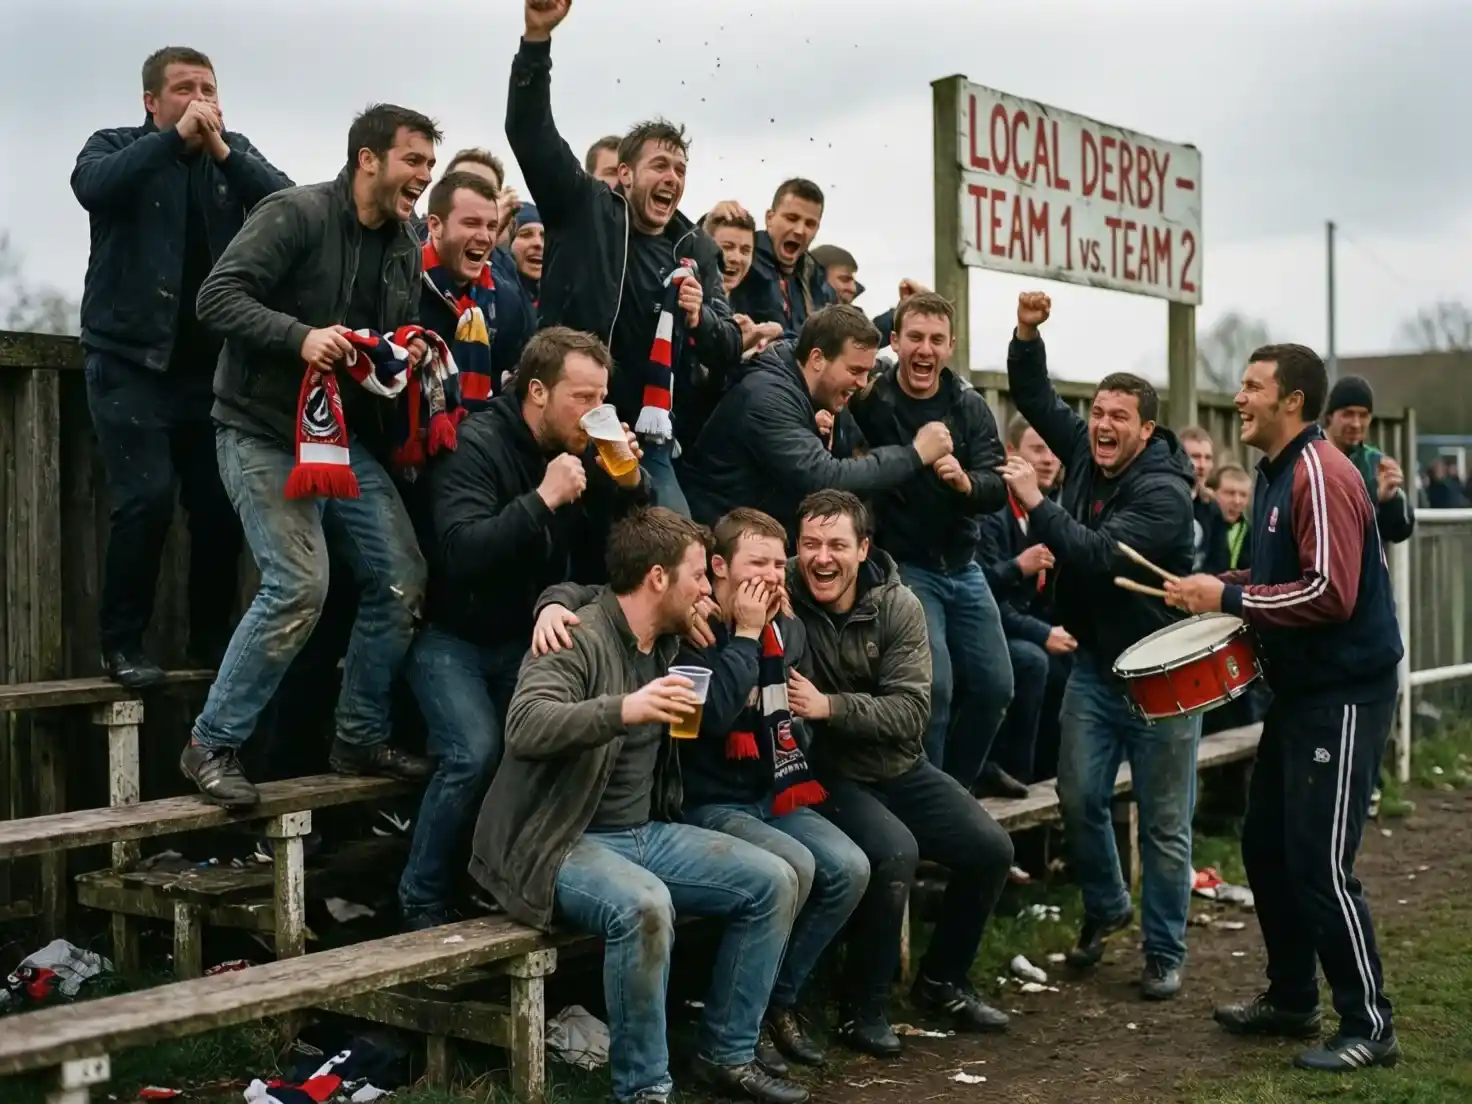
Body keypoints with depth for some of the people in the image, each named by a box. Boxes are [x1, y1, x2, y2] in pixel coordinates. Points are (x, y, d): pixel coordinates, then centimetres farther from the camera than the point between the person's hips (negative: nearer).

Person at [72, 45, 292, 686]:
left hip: (212, 363, 3)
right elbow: (92, 186, -22)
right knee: (147, 498, -14)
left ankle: (211, 639, 19)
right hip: (131, 358, -3)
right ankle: (122, 643, 1)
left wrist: (220, 152, -18)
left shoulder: (235, 151, 9)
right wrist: (176, 137, -22)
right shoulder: (116, 147, 1)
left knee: (221, 504, 2)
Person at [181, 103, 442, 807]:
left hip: (348, 440, 8)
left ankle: (361, 739, 18)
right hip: (267, 432, -8)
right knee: (300, 585, -19)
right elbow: (217, 298, -18)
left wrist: (414, 355, -1)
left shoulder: (405, 250, 12)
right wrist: (300, 335, -31)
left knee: (402, 580, 1)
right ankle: (211, 746, -3)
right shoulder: (296, 214, -12)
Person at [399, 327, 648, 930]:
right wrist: (542, 499, -33)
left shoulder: (583, 452, 4)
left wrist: (629, 487, -11)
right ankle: (423, 901, -5)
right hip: (451, 636, -5)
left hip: (523, 638, 6)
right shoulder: (477, 444, -16)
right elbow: (459, 552, -31)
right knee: (475, 753, -25)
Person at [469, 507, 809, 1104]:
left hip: (646, 833, 8)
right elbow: (524, 727, -31)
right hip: (563, 843, -8)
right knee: (645, 903, -36)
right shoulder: (579, 639, -16)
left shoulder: (669, 643, 11)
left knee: (773, 881, -4)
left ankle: (727, 1054, 8)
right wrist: (624, 710, -45)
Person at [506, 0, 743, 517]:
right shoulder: (584, 209, 3)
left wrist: (701, 320, -12)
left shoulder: (697, 252, 12)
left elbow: (729, 353, 11)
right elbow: (529, 130, -8)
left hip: (648, 444, 4)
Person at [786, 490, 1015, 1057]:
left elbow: (912, 710, -15)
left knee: (990, 849, -4)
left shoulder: (898, 606, -8)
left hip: (898, 767, 5)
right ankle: (863, 1008, -10)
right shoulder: (781, 599, -15)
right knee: (895, 851, -29)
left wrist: (829, 706, -28)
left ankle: (941, 982, 20)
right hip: (824, 773, -5)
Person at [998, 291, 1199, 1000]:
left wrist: (1035, 502, -28)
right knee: (1080, 799, 6)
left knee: (1164, 823, 3)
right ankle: (1105, 909, 31)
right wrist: (1027, 332, -7)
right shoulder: (1084, 452, 2)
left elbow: (1100, 554, -30)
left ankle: (1164, 953, 16)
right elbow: (1035, 397, 8)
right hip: (1094, 663, 6)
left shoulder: (1164, 492, -19)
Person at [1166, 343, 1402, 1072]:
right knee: (1265, 847, 14)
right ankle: (1291, 999, 28)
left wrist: (1230, 598, -21)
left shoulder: (1321, 474, -19)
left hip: (1344, 692, -10)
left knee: (1318, 862, -8)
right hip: (1300, 688, 10)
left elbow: (1331, 593, -27)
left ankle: (1369, 1026, 5)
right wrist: (1220, 589, 5)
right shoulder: (1274, 473, 11)